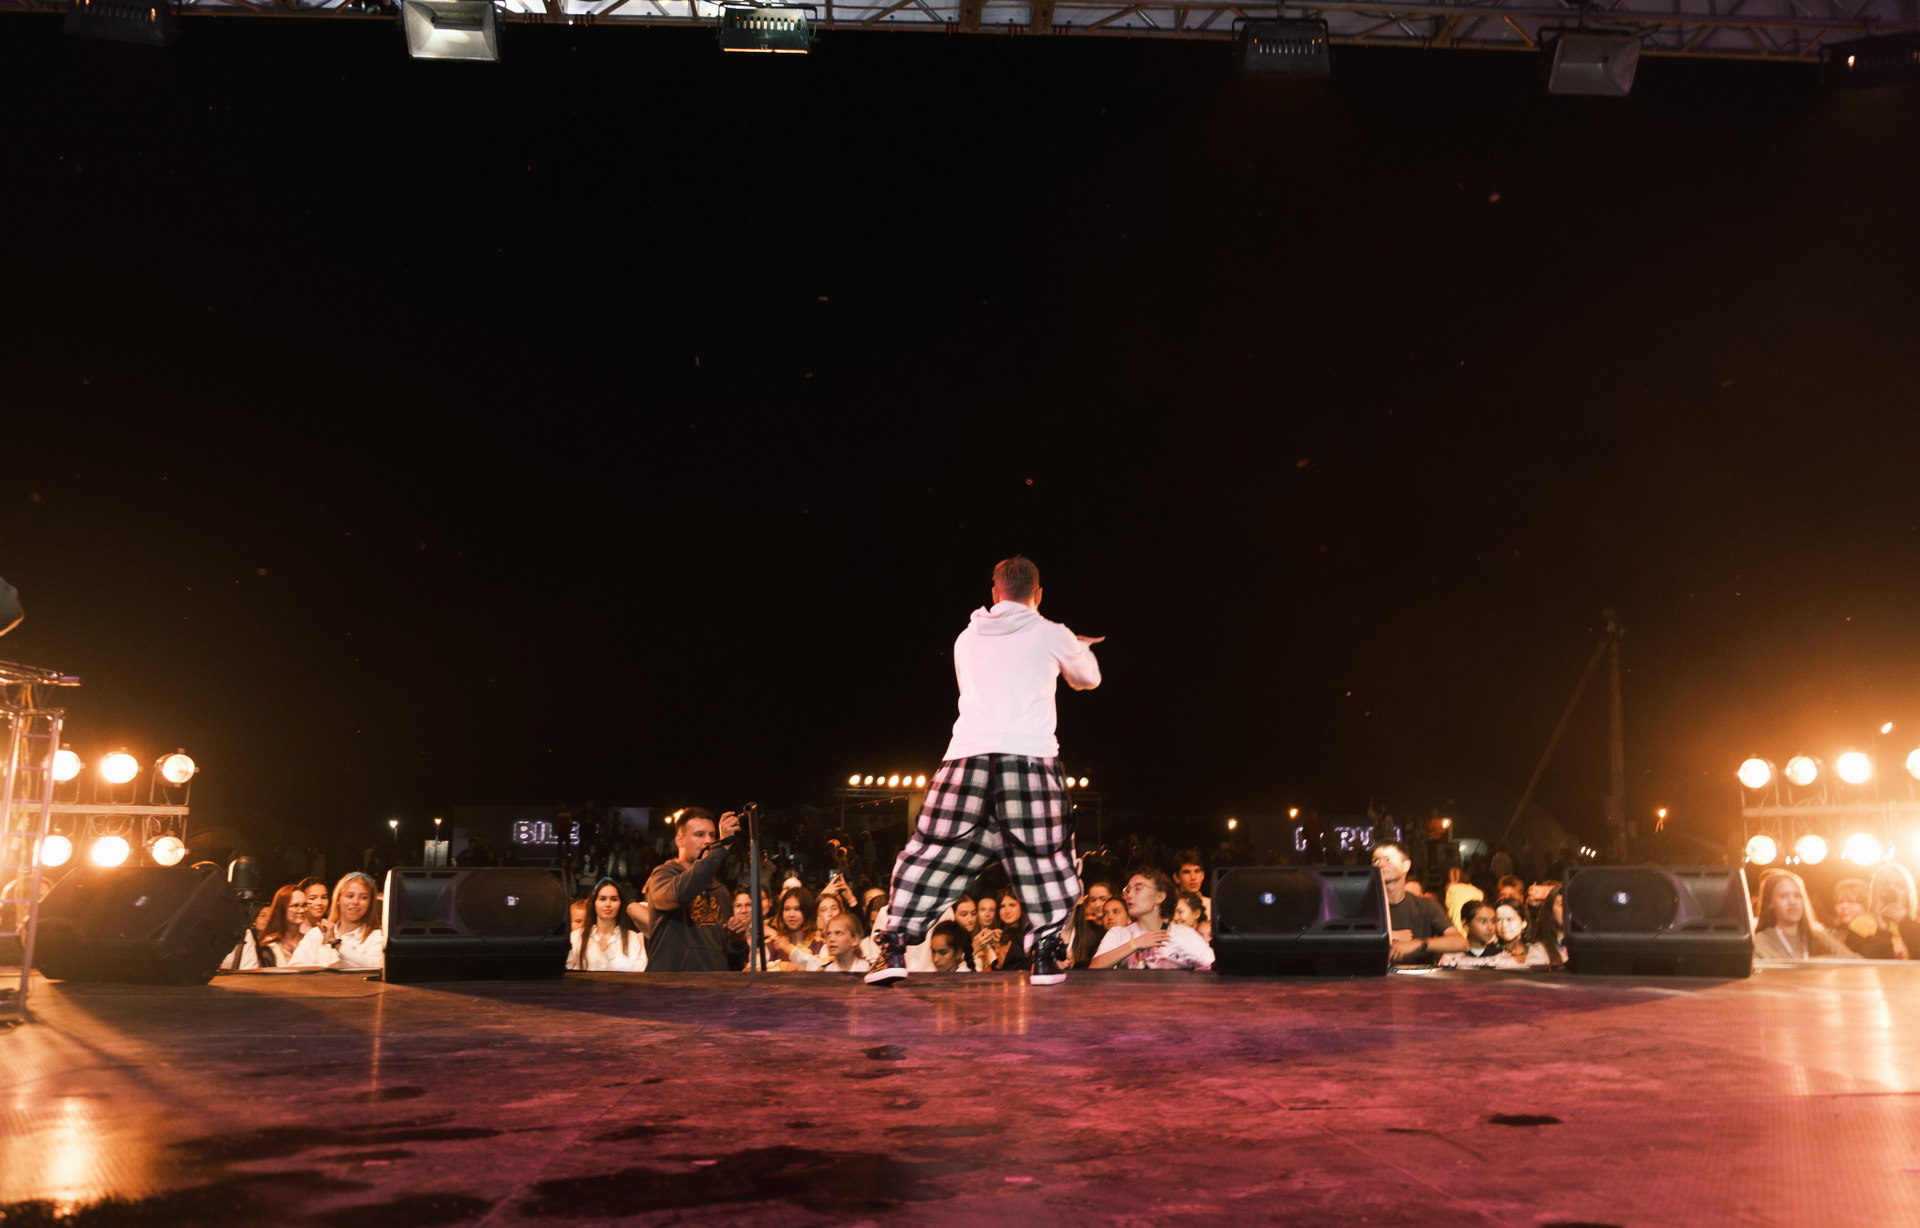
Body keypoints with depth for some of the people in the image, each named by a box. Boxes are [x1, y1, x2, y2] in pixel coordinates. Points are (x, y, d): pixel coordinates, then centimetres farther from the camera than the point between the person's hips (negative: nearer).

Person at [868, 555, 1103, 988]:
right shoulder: (1052, 635, 8)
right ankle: (1045, 955, 10)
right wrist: (1078, 648, 47)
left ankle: (894, 948, 4)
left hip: (966, 756, 2)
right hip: (1030, 757, -2)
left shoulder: (967, 638, 17)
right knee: (1044, 858, 11)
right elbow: (1088, 679, 25)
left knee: (930, 854, 8)